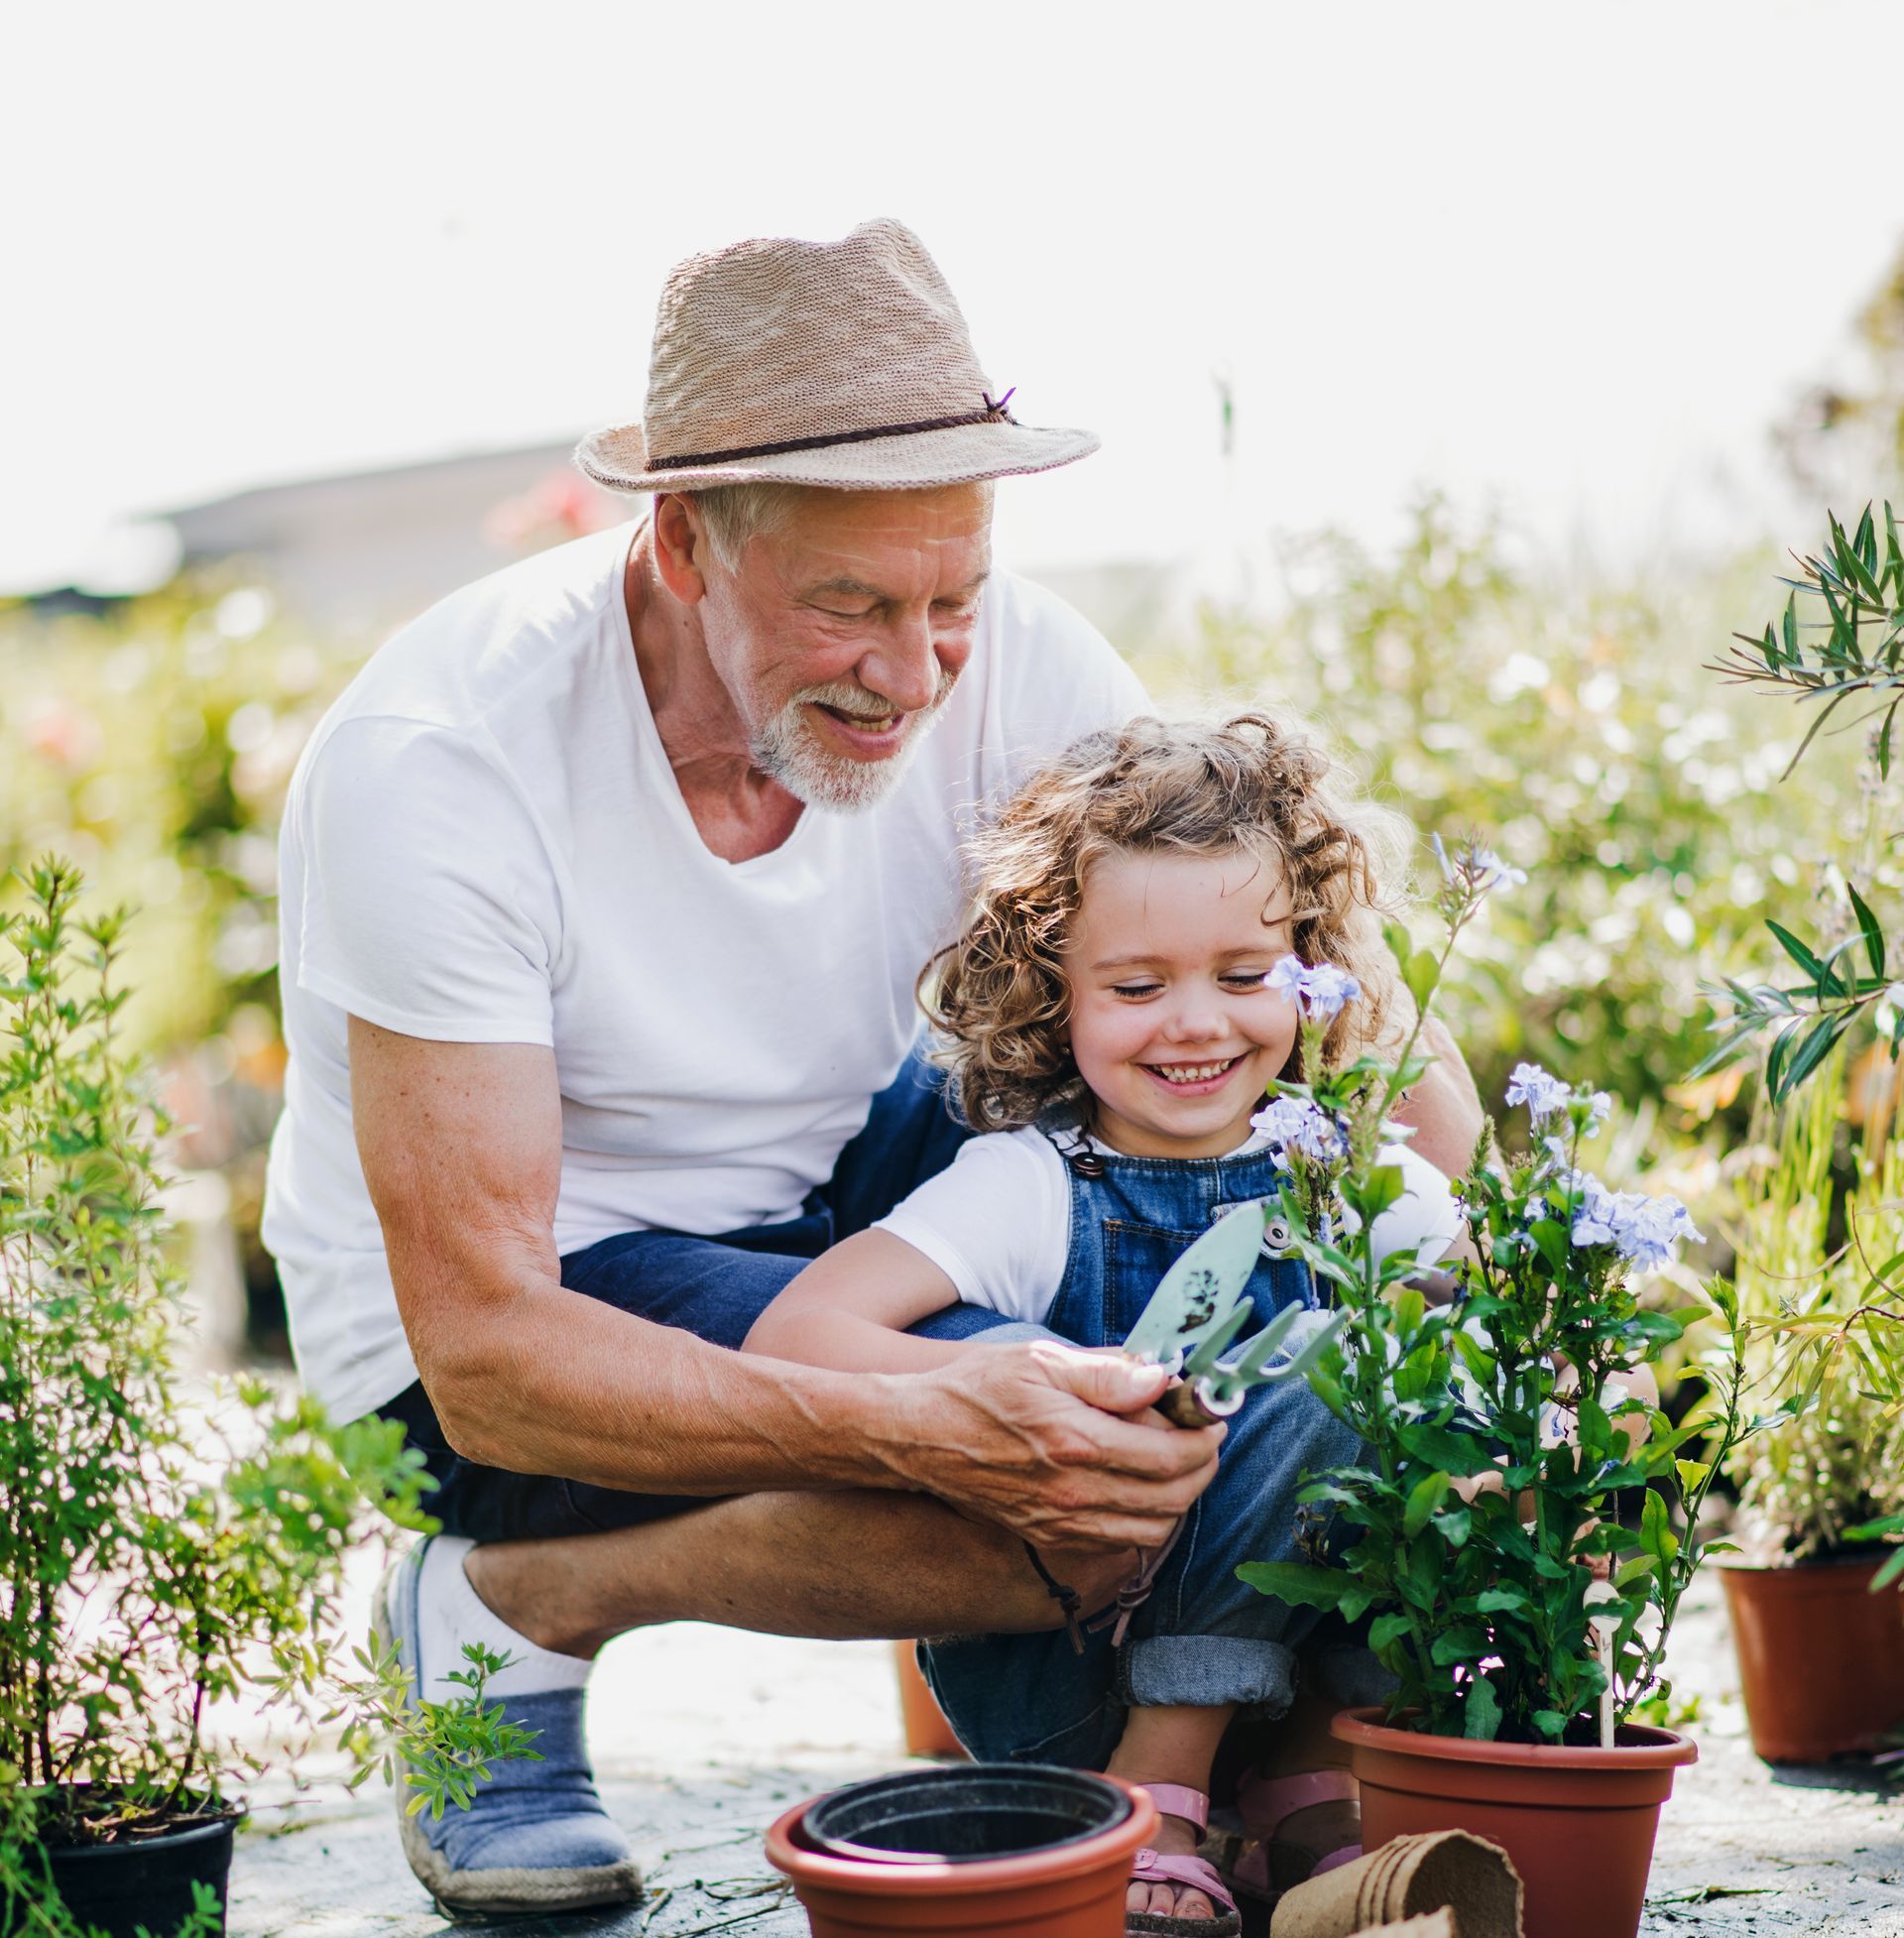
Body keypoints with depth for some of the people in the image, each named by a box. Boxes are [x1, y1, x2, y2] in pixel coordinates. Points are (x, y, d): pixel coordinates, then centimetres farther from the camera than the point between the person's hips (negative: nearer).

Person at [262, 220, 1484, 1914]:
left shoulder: (999, 666, -16)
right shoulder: (435, 765, -29)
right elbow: (486, 1358, -30)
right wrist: (909, 1425, -45)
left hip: (830, 1183, 6)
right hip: (531, 1300, -5)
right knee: (1091, 1495, -29)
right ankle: (518, 1603, -6)